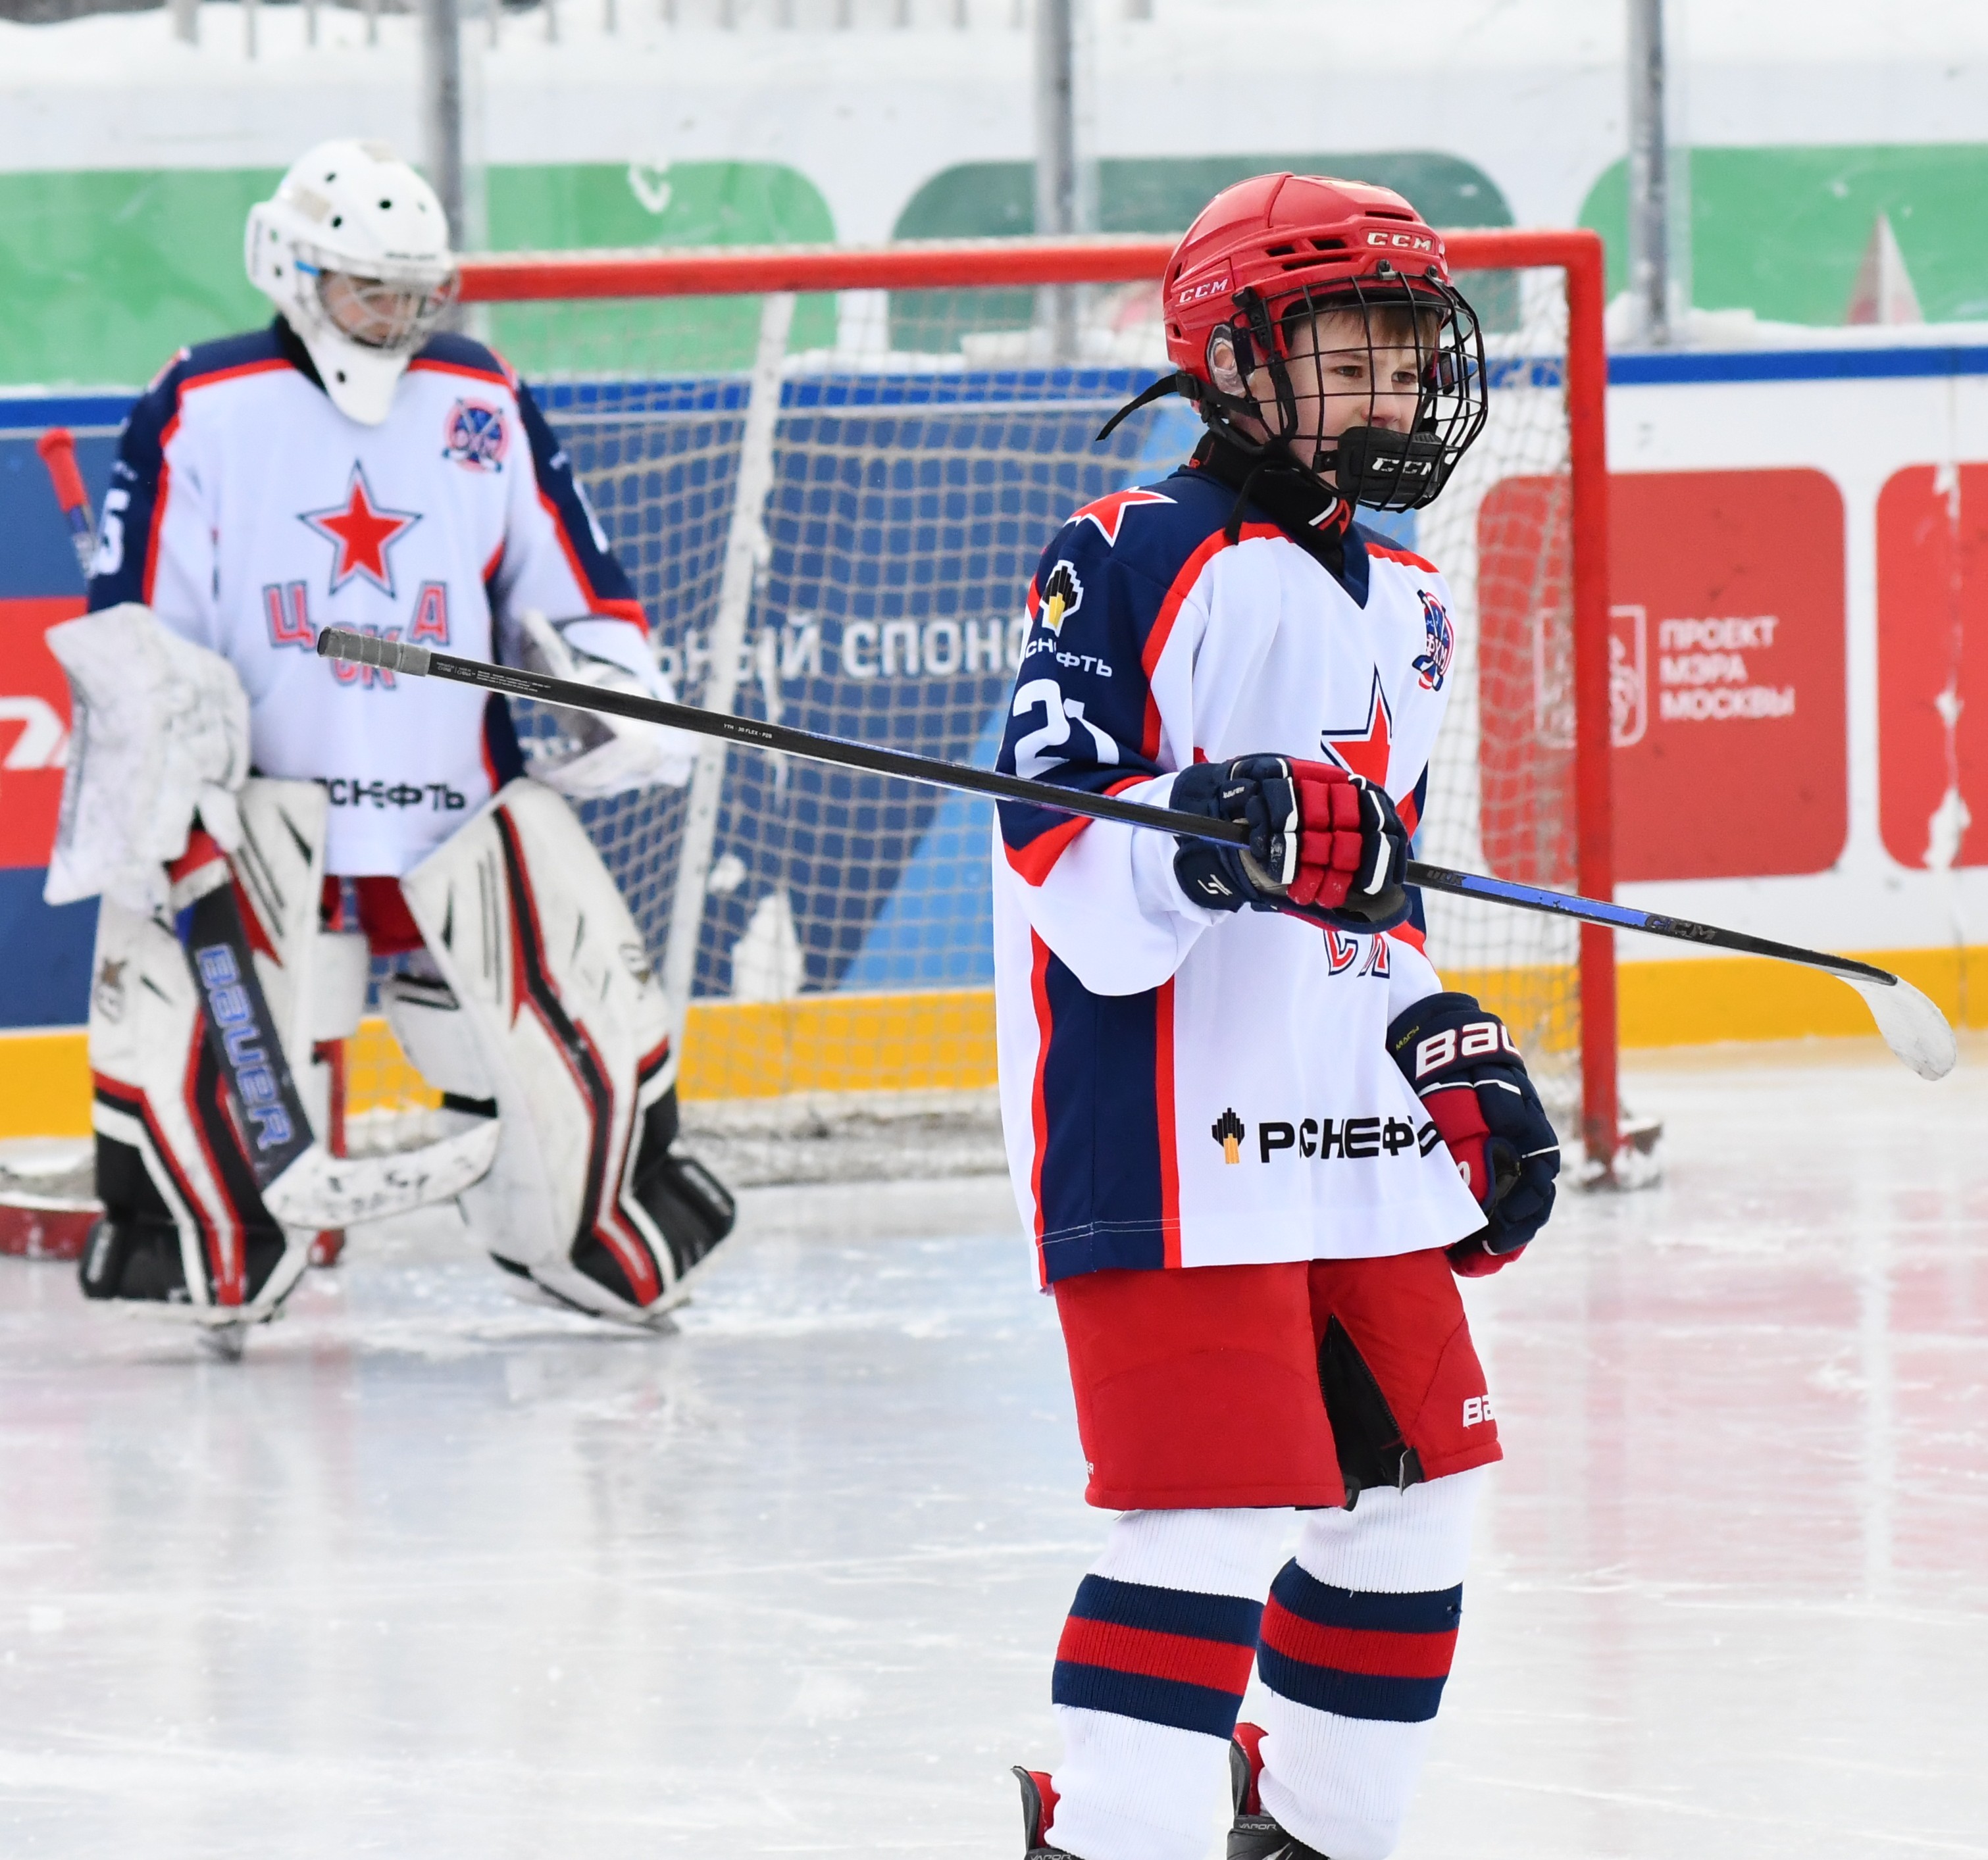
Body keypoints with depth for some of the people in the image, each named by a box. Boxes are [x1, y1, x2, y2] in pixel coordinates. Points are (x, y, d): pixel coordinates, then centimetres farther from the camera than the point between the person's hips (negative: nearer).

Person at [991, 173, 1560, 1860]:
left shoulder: (1401, 608, 18)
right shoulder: (1138, 563, -10)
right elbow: (1069, 871, -17)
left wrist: (1454, 1052, 19)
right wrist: (1223, 837, -34)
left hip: (1355, 1143, 9)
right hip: (1168, 1133, -9)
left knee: (1414, 1484, 13)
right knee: (1221, 1502, -15)